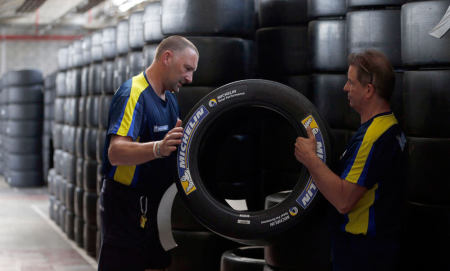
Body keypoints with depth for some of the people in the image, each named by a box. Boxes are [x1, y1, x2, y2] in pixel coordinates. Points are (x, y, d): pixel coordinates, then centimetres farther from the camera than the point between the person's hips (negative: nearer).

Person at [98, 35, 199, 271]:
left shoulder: (169, 99, 14)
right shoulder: (133, 94, -17)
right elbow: (116, 152, -31)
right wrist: (158, 148, -45)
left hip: (155, 205, 9)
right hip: (125, 205, -9)